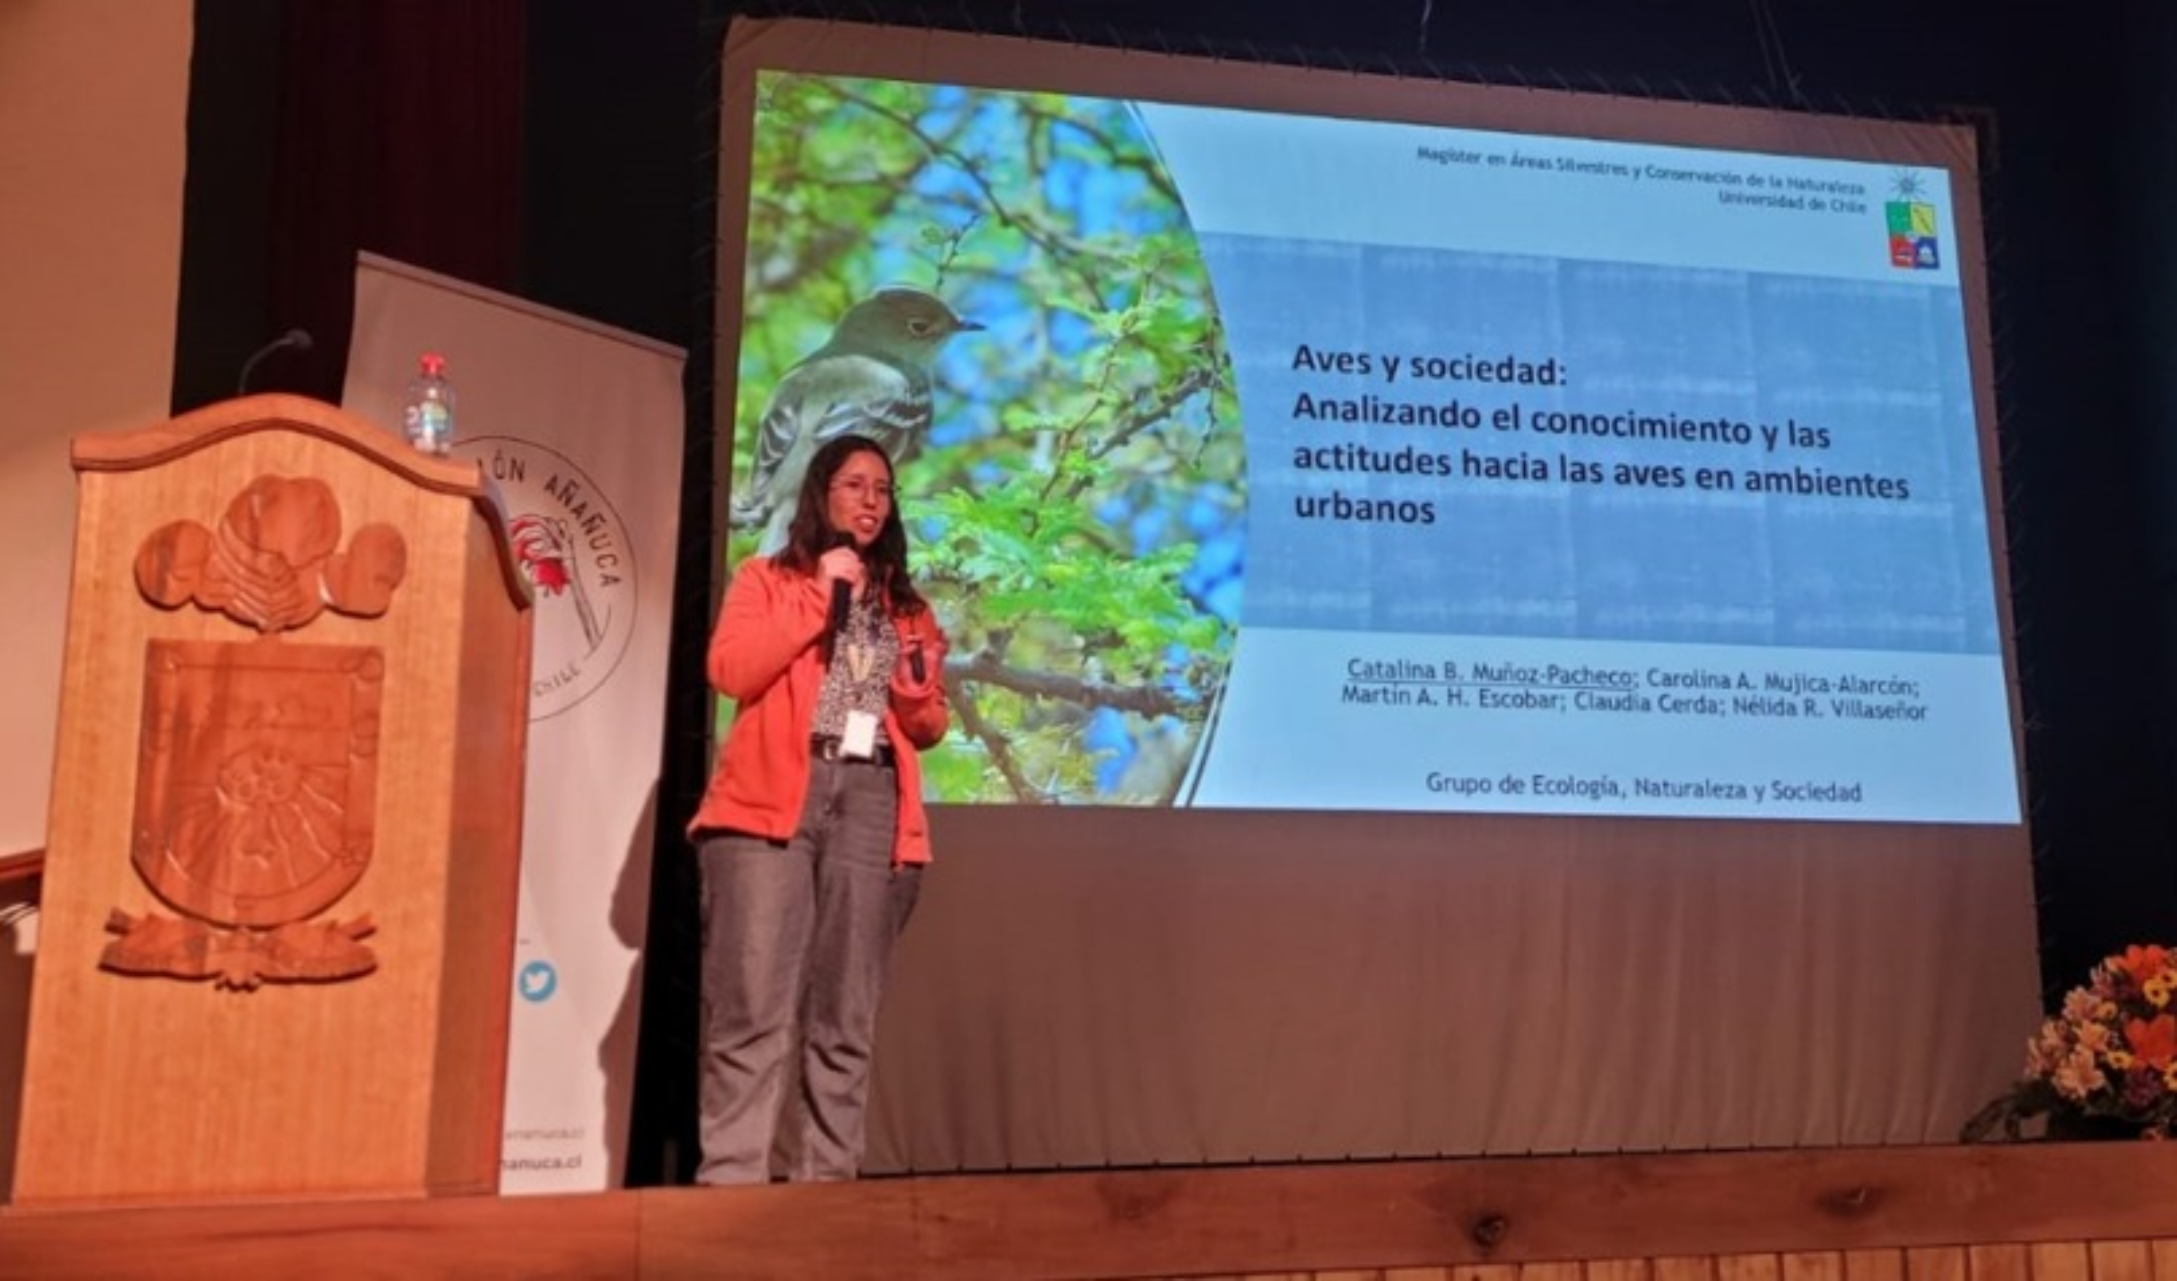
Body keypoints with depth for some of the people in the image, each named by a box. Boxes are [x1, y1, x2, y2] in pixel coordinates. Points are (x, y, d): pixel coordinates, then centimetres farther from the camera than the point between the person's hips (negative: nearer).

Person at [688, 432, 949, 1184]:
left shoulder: (907, 607, 23)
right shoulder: (767, 579, 14)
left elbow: (929, 727, 20)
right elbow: (729, 671, -3)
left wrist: (918, 688, -2)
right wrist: (818, 594, -2)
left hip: (873, 807, 3)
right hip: (775, 799, -3)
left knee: (844, 1020, -1)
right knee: (753, 1008, -11)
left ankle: (825, 1181, 1)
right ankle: (730, 1178, -10)